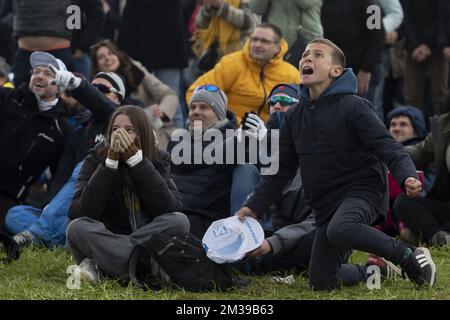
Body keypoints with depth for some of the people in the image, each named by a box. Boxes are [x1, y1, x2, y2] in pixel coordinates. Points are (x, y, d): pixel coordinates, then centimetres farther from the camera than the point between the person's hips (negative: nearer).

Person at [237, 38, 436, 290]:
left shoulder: (353, 107, -10)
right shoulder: (295, 117, 10)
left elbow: (388, 148, -17)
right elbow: (282, 170, 16)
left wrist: (407, 176, -36)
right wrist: (254, 207, 8)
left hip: (363, 191, -7)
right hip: (326, 203, 7)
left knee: (339, 229, -40)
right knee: (321, 281, 3)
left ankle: (411, 257, -22)